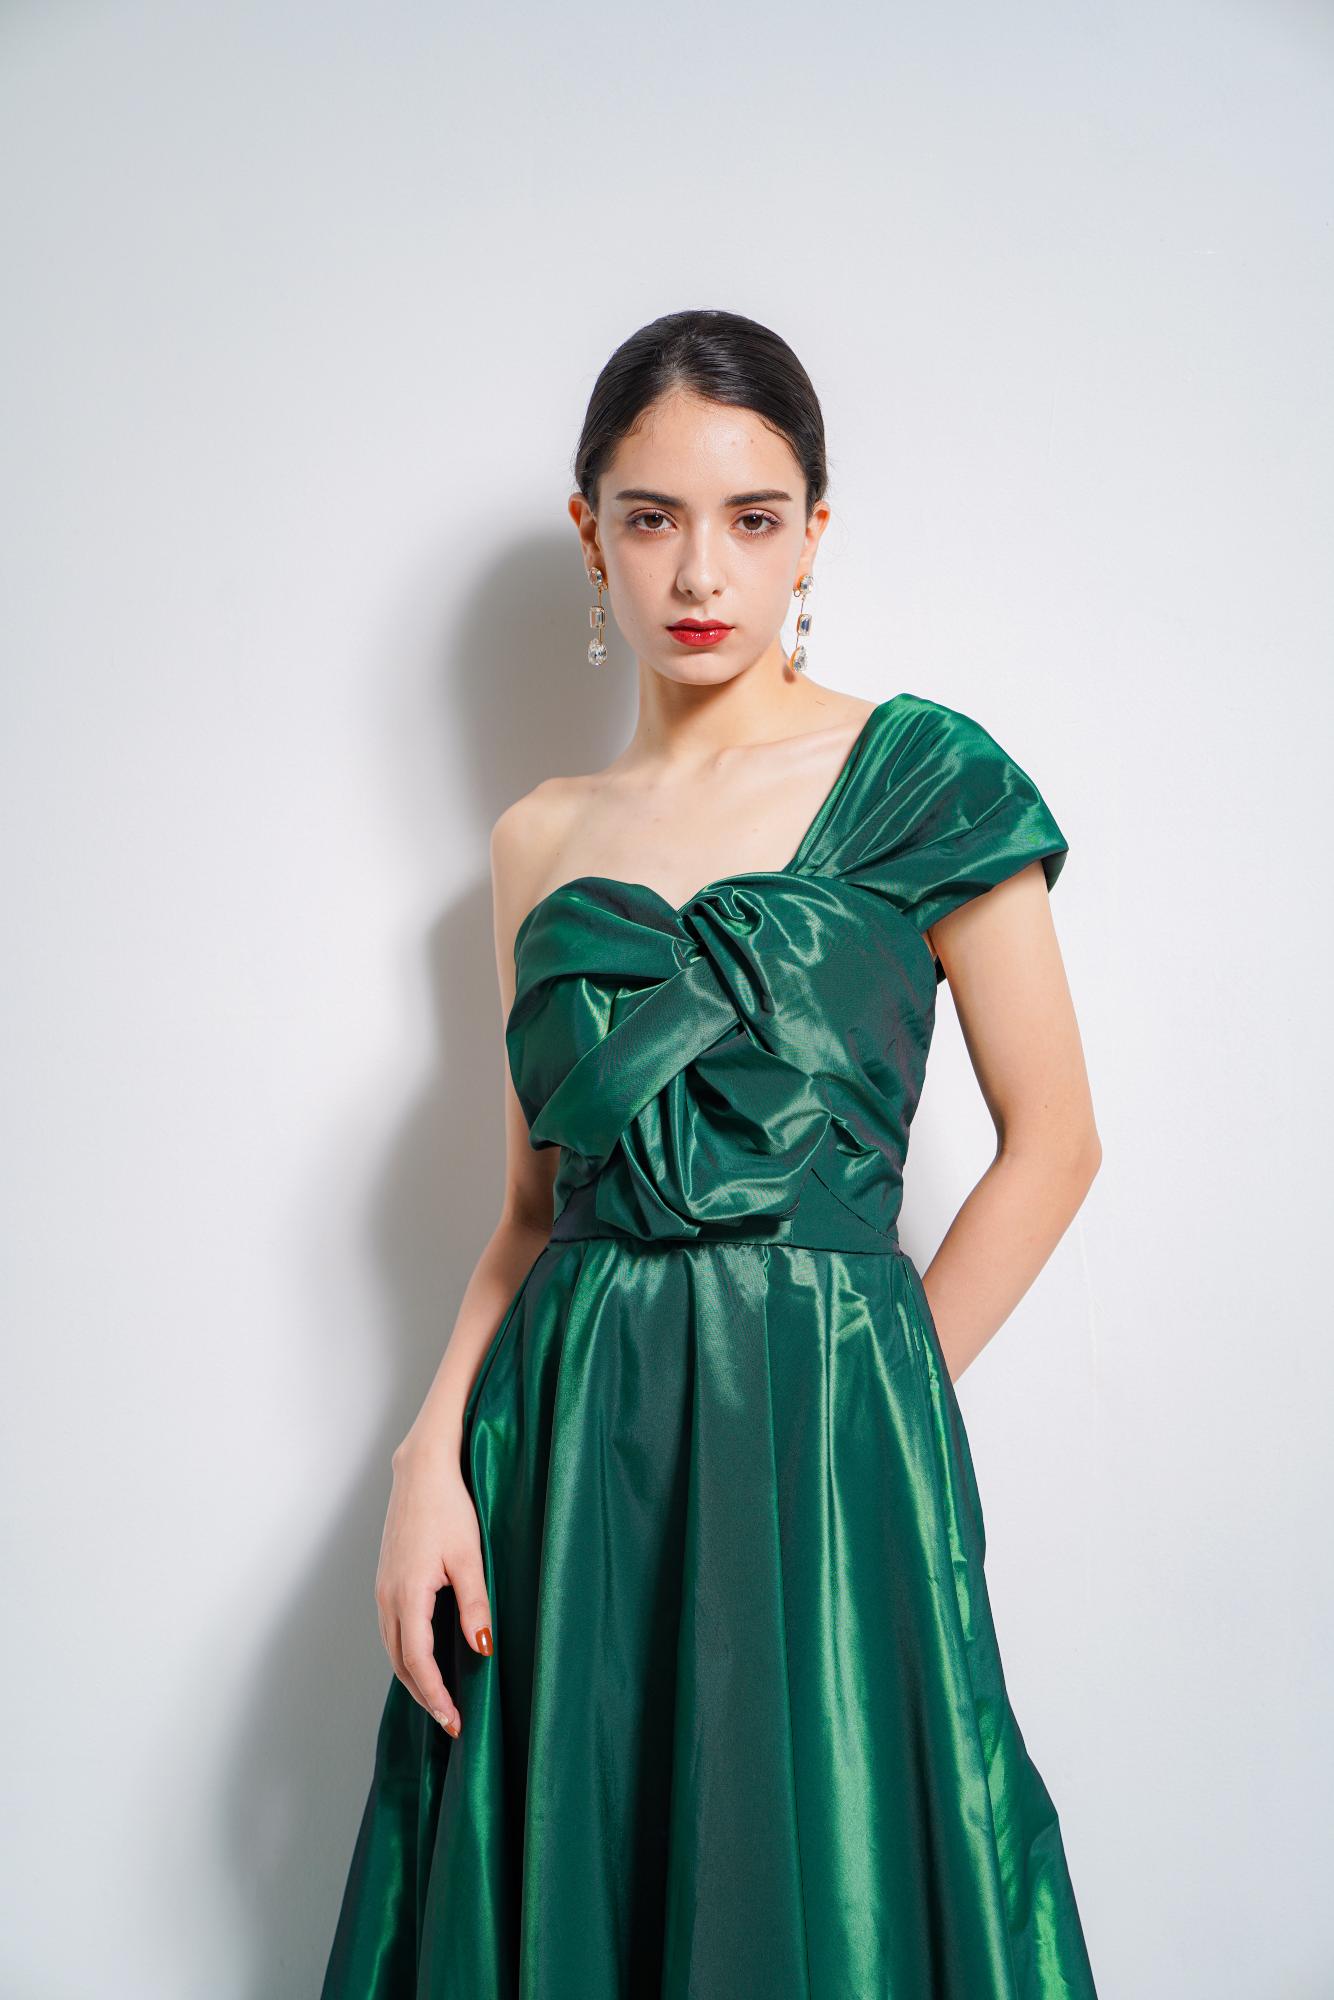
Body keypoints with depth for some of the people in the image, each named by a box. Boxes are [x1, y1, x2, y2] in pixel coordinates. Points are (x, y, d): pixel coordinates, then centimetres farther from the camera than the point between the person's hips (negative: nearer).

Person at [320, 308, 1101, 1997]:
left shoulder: (921, 776, -2)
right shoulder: (541, 840, 10)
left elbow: (1051, 1140, -1)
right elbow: (536, 1198, 11)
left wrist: (868, 1401, -4)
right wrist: (433, 1452, -2)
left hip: (817, 1437, -3)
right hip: (561, 1439, 4)